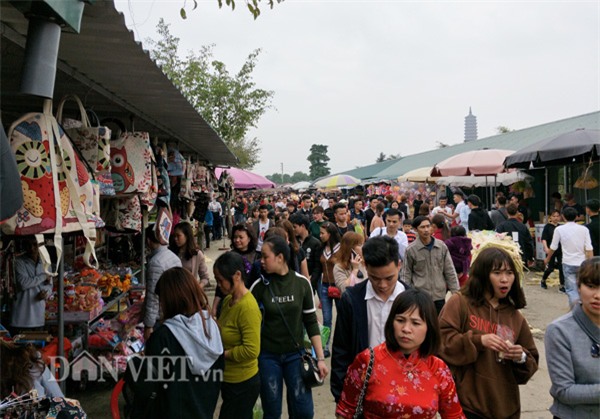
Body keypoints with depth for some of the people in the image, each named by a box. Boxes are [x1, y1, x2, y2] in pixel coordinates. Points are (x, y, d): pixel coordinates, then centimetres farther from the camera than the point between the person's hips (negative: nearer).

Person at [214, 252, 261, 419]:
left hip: (242, 383, -8)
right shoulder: (228, 300, 2)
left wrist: (221, 353, -17)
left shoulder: (248, 307, -24)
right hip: (229, 379, 8)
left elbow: (251, 350, -27)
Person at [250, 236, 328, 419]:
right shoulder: (260, 285, -7)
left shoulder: (302, 283, -6)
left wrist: (320, 358, -3)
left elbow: (311, 322, 0)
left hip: (295, 354, 1)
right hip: (267, 356, 0)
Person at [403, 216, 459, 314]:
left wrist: (455, 292, 3)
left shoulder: (442, 246, -1)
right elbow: (407, 274, 0)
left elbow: (450, 271, 5)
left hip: (439, 295, 3)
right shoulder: (411, 249, -7)